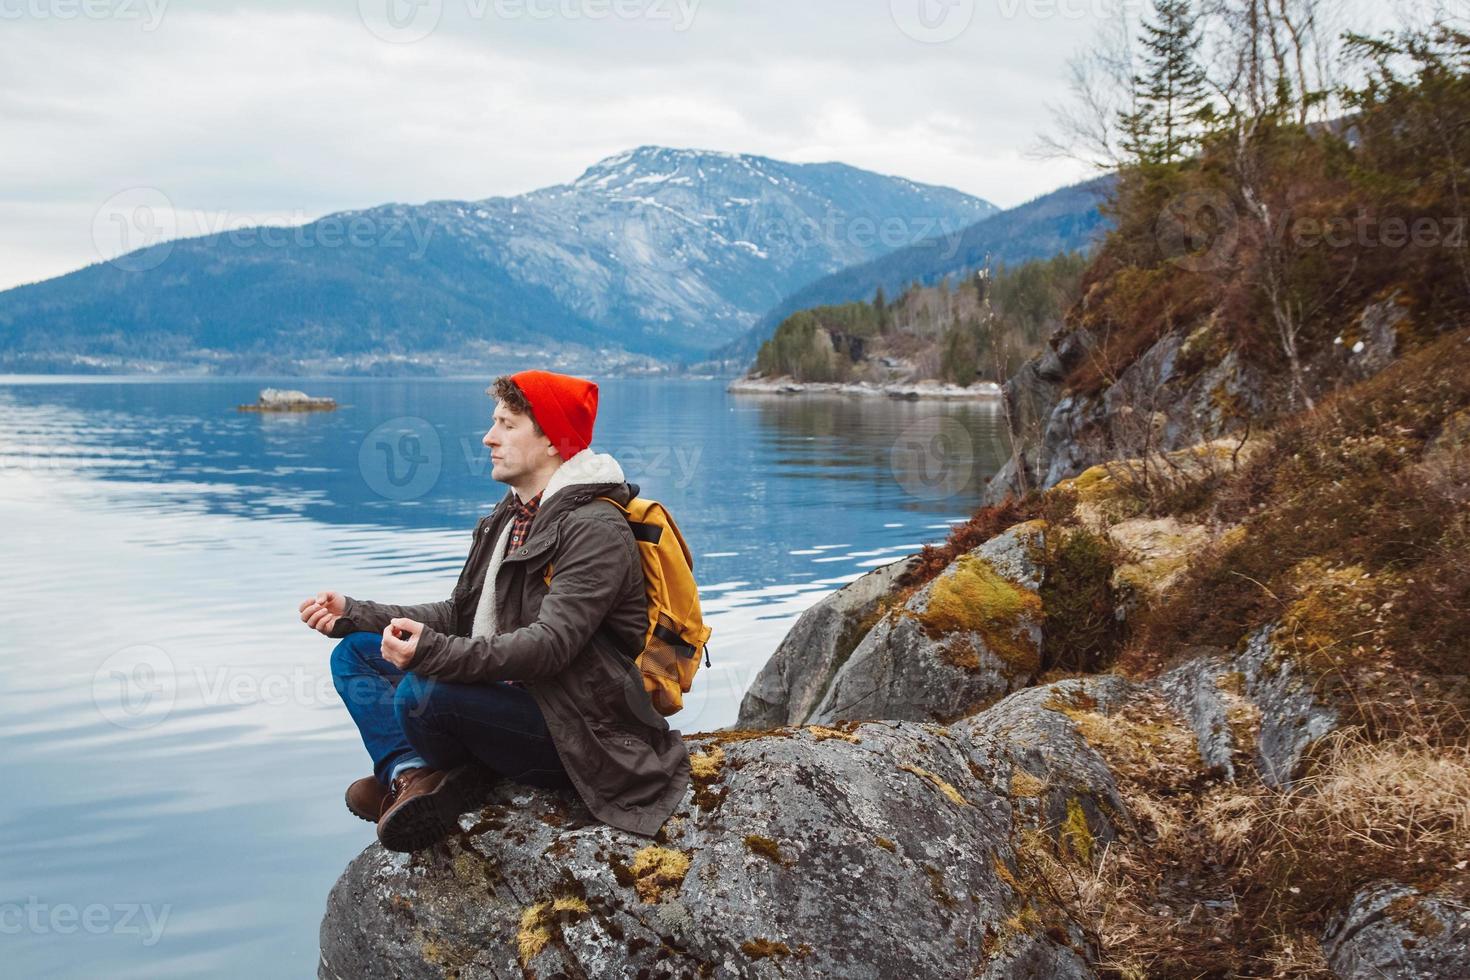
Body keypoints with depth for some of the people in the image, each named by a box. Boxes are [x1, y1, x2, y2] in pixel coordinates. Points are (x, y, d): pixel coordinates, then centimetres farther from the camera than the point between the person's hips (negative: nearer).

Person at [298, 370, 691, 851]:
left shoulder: (596, 529, -16)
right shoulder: (508, 518, 14)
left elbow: (551, 645, -27)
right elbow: (458, 615, 14)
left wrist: (435, 653, -38)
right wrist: (353, 613, 5)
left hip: (575, 735, -10)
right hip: (510, 695, 10)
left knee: (422, 693, -32)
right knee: (355, 653, 7)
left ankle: (459, 778, 0)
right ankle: (410, 774, -15)